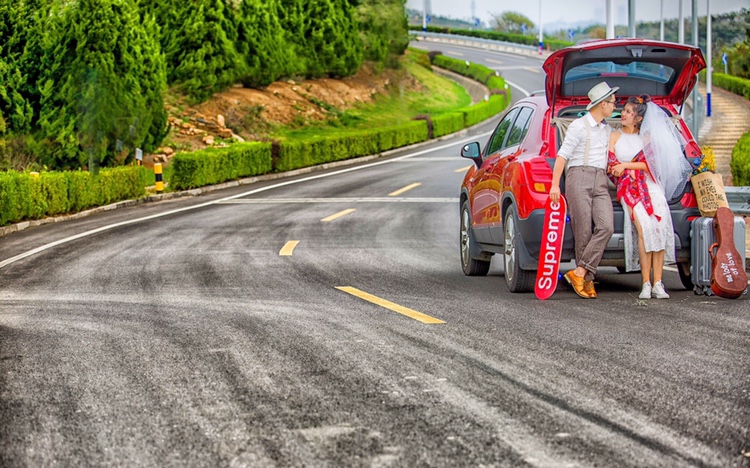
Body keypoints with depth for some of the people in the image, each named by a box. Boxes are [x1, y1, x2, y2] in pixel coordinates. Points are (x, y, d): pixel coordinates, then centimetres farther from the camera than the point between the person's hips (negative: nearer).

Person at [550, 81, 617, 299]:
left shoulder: (607, 129, 23)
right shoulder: (578, 126, 1)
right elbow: (562, 155, -5)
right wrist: (555, 184, -14)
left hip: (601, 183, 6)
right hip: (579, 178, -6)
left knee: (606, 227, -17)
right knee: (584, 232, -9)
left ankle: (579, 273, -17)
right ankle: (587, 281, -3)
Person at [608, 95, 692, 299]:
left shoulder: (646, 137, 19)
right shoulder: (615, 136, 18)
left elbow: (651, 164, 6)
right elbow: (611, 165, 8)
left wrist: (626, 165, -5)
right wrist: (636, 166, -5)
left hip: (651, 186, 2)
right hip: (628, 188, -2)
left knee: (660, 227, -22)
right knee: (644, 227, -26)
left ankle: (657, 284, -24)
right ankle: (646, 284, -28)